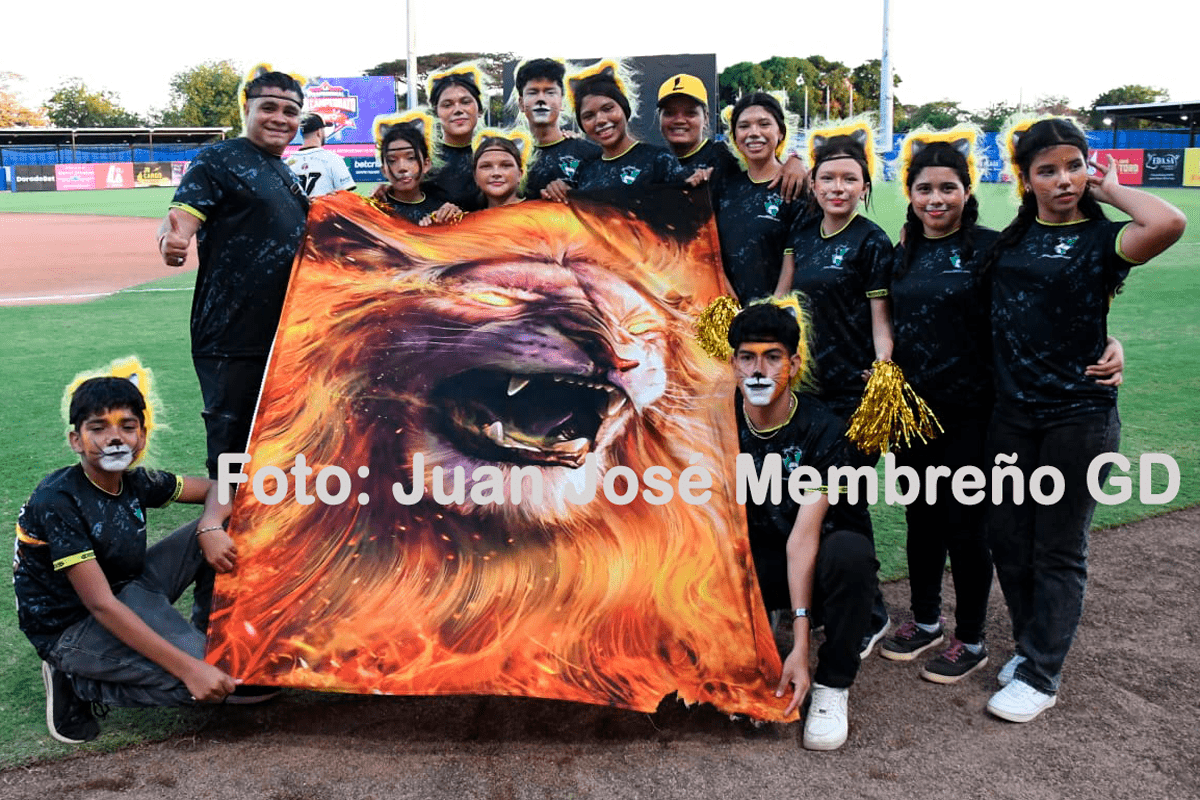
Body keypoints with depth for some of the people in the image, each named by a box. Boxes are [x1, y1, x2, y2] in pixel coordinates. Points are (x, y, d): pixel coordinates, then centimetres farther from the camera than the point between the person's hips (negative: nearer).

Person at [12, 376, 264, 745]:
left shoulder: (136, 482, -4)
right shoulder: (58, 501, -25)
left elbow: (216, 488, 8)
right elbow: (101, 605, -28)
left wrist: (210, 529, -18)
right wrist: (188, 668, -33)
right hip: (72, 627, -7)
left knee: (217, 534, -5)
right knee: (209, 680, -24)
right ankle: (74, 682, -5)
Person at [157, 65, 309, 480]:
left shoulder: (287, 174, 18)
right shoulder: (218, 160, -5)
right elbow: (180, 217, -18)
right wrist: (171, 241, -41)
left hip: (285, 336, 8)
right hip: (232, 339, -7)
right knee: (231, 449, -4)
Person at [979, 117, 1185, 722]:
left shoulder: (1101, 238, -7)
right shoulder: (1010, 238, 8)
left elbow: (1170, 224, -29)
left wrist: (1111, 189, -13)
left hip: (1078, 416, -5)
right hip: (1010, 411, 5)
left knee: (1059, 549, 5)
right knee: (1006, 536, 12)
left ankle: (1041, 676, 17)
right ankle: (1031, 645, 33)